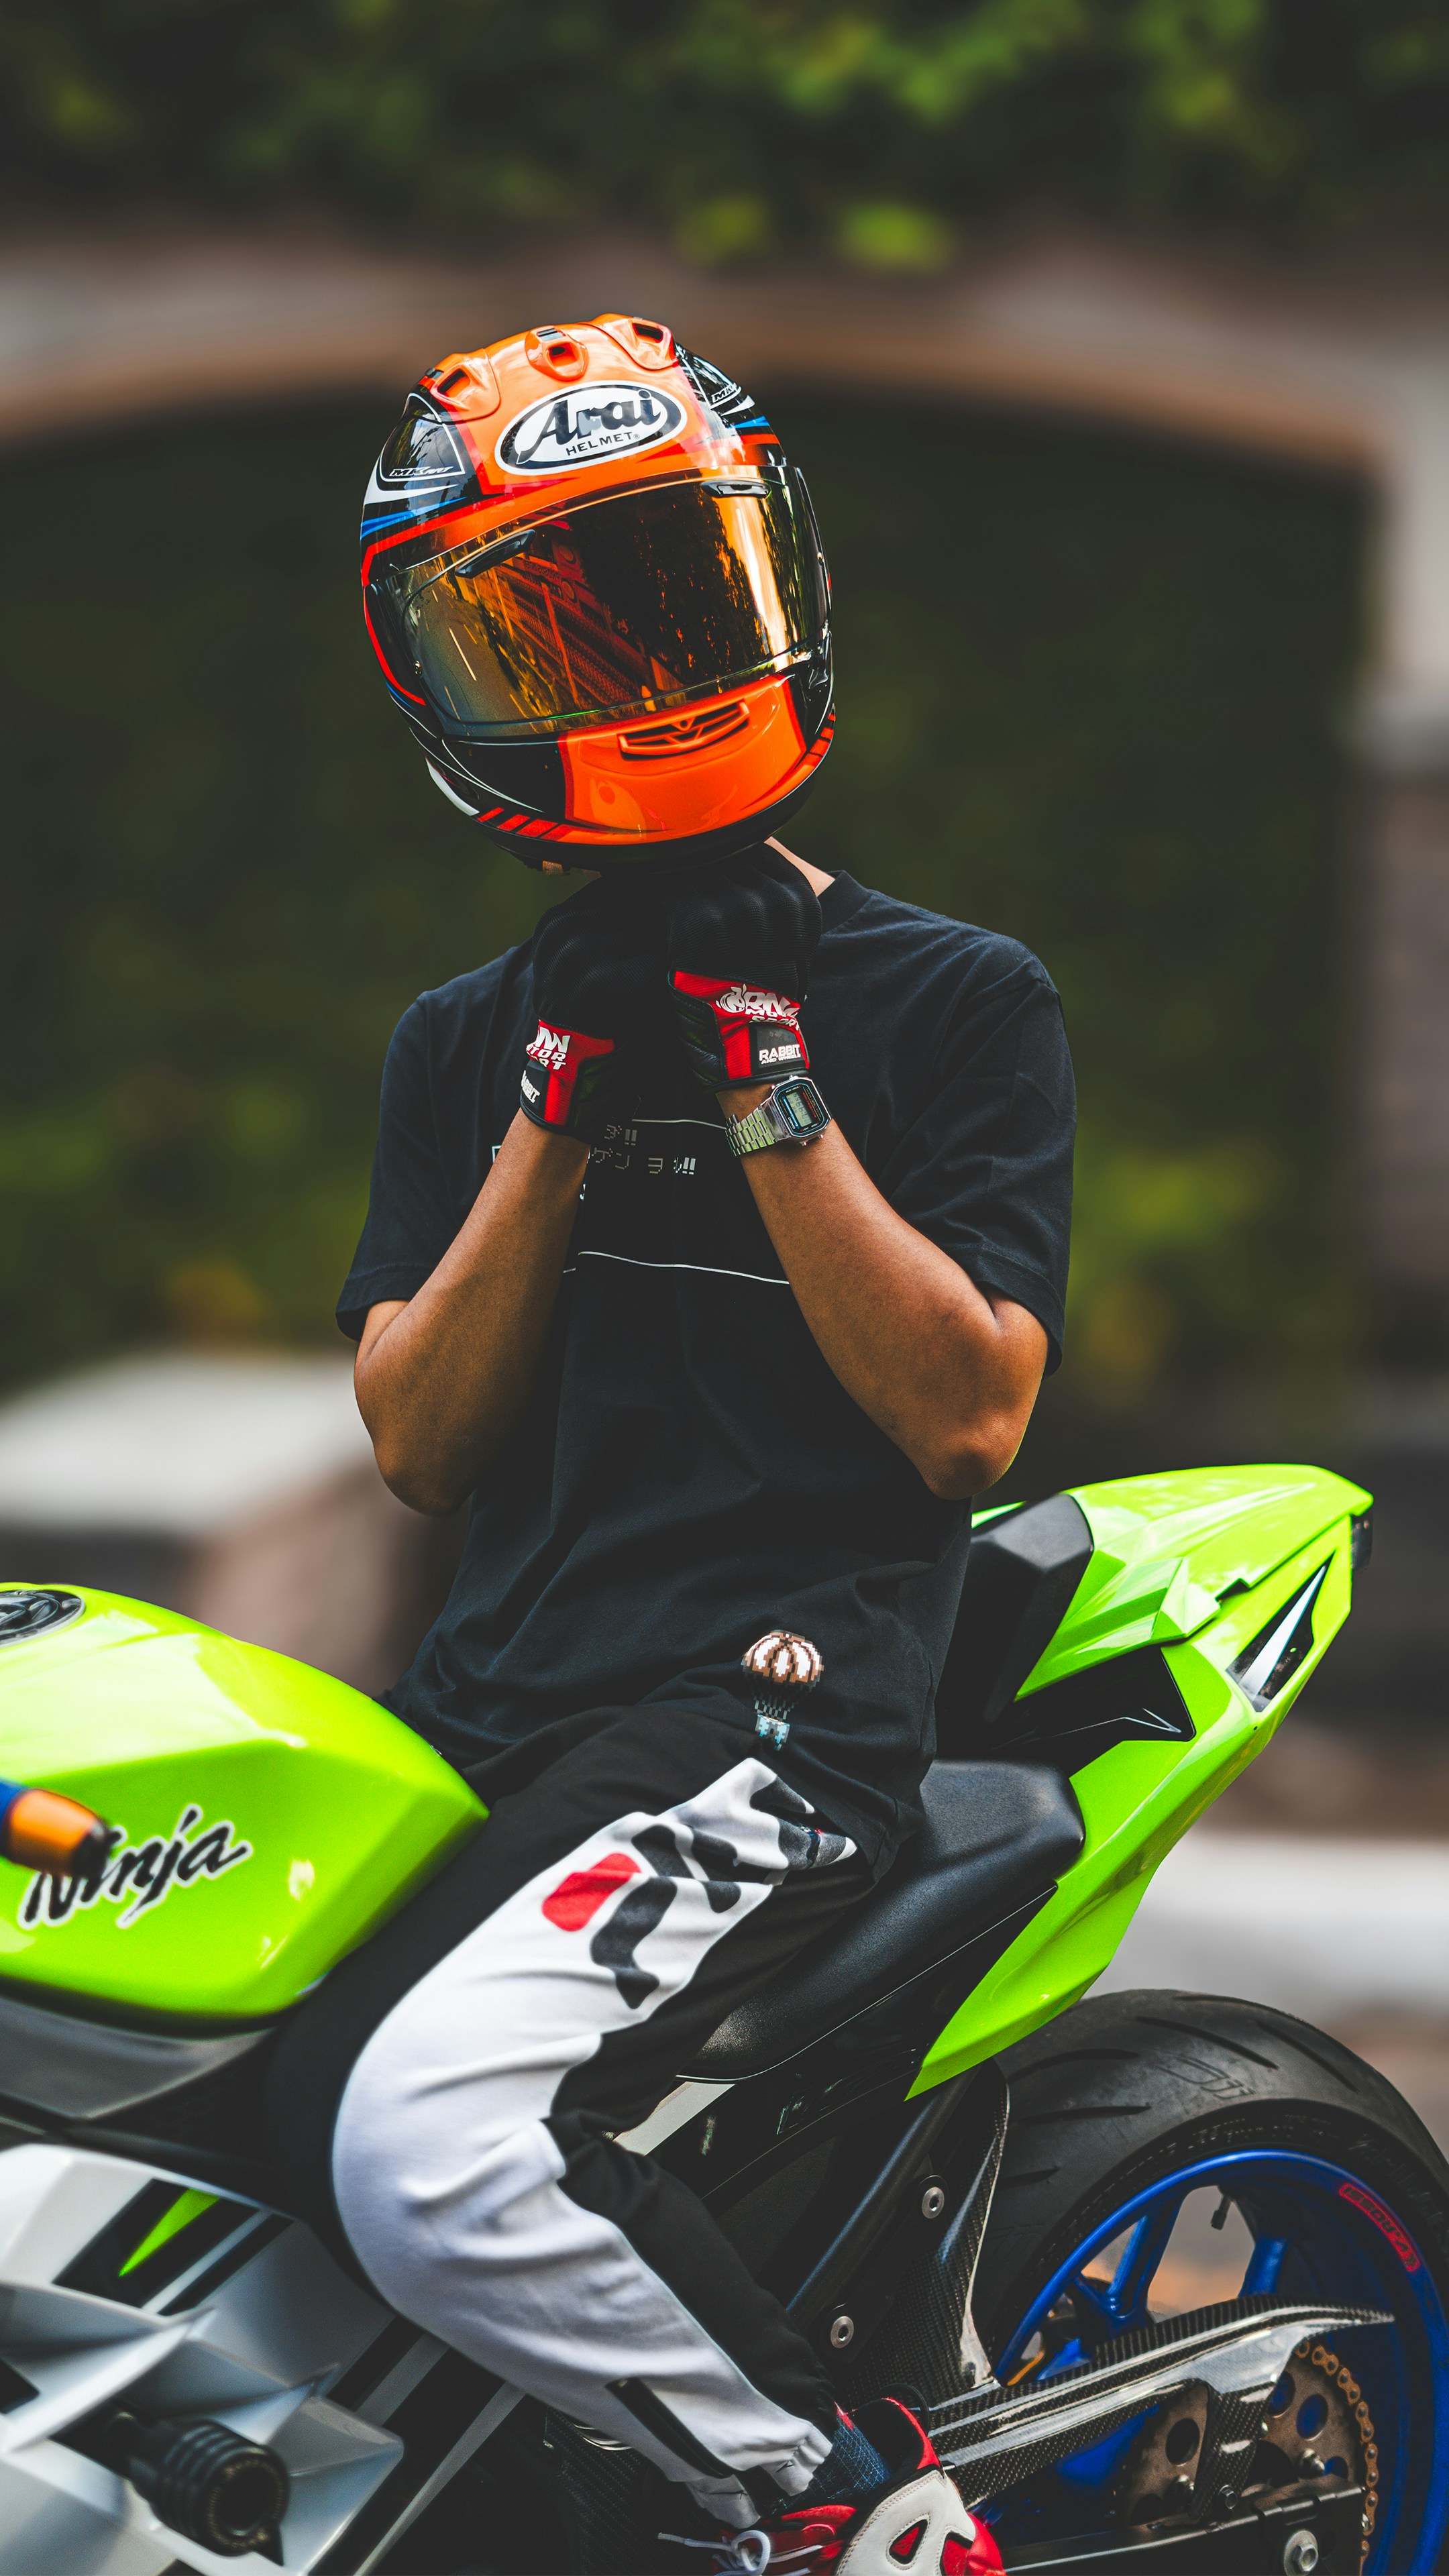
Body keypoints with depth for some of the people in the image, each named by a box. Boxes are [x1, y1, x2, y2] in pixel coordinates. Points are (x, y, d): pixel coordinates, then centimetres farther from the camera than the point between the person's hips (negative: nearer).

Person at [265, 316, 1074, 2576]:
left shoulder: (959, 1001, 3)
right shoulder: (465, 1041, 18)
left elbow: (968, 1414, -6)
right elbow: (419, 1445, 9)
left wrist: (767, 1094, -12)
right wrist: (558, 1119, -3)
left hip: (785, 1694, -6)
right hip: (495, 1695, 6)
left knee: (428, 2137, -31)